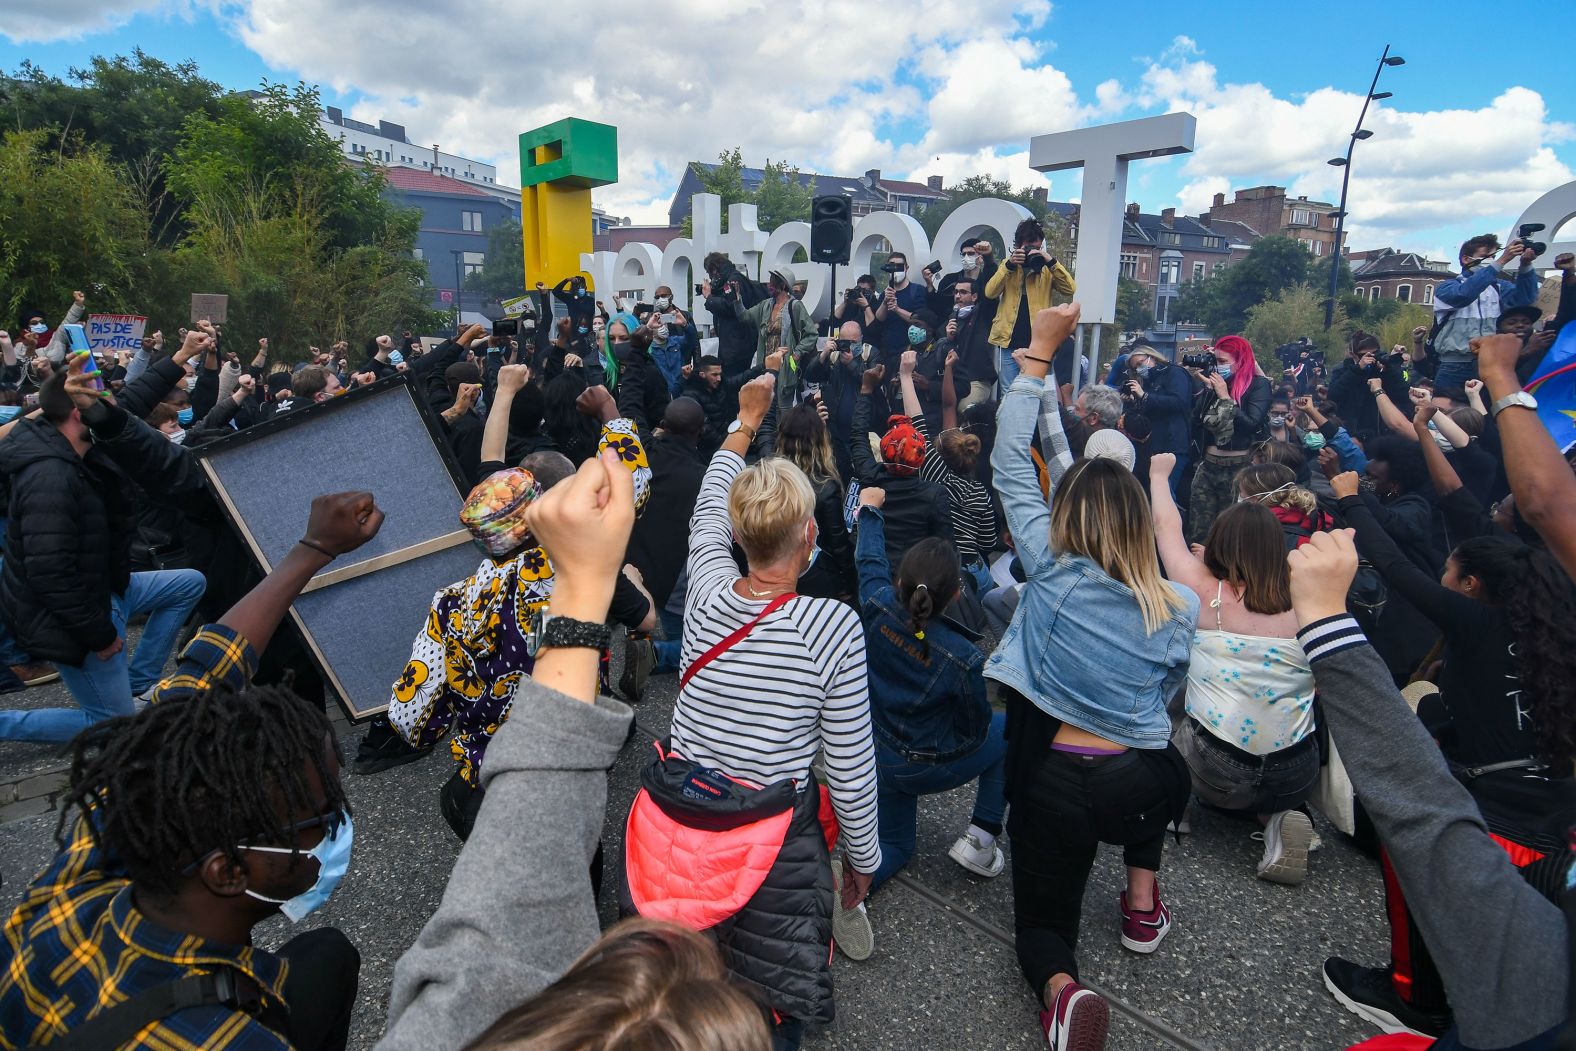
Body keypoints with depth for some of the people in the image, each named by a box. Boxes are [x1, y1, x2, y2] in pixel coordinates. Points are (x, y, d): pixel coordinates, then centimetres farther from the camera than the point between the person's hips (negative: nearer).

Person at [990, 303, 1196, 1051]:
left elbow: (1009, 463, -6)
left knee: (1042, 921, 20)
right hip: (1143, 788, 3)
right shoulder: (1180, 606, -4)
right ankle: (1142, 900, 35)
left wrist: (1039, 352, -3)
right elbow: (1166, 691, 12)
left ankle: (1061, 989, -15)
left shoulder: (1051, 568, -11)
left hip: (1052, 783, -2)